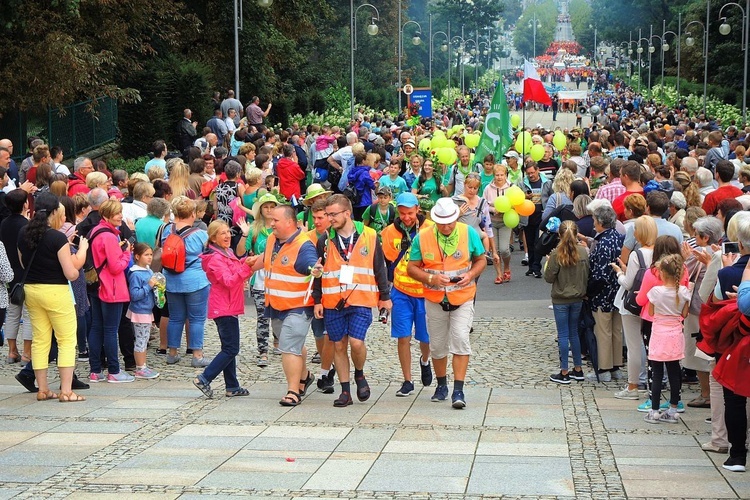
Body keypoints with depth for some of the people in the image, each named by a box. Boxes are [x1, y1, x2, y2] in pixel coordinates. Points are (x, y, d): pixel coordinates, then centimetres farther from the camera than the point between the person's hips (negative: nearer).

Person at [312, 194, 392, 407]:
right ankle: (345, 391, 16)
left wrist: (385, 296, 9)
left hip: (361, 301, -2)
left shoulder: (369, 236, 2)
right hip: (333, 302, 2)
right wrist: (317, 300, 7)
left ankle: (359, 375, 15)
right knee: (339, 346, 5)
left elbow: (380, 269, 7)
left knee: (356, 342, -15)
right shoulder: (325, 241, 6)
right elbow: (317, 273, 11)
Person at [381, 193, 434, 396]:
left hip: (425, 291, -1)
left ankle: (425, 361, 41)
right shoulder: (390, 231, 0)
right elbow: (387, 262, 8)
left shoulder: (430, 229, -5)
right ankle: (407, 382, 10)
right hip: (401, 292, 1)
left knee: (426, 337, 6)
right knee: (403, 337, -1)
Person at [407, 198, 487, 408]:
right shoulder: (422, 237, -7)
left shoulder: (469, 233, -6)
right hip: (434, 300, 2)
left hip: (463, 298, -2)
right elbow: (412, 268, -3)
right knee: (437, 344, 11)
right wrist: (431, 278, -21)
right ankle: (441, 385, 31)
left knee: (460, 339, -16)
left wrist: (470, 275, -15)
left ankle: (458, 390, -11)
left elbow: (481, 259, 5)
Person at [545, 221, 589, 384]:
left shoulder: (556, 254, -18)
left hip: (561, 299, -4)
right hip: (577, 298, 4)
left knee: (563, 335, 3)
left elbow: (549, 277, -13)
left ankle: (564, 373, 6)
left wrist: (548, 265, 4)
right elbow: (587, 275, 2)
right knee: (574, 333, 17)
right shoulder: (583, 252, -6)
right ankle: (578, 369, 23)